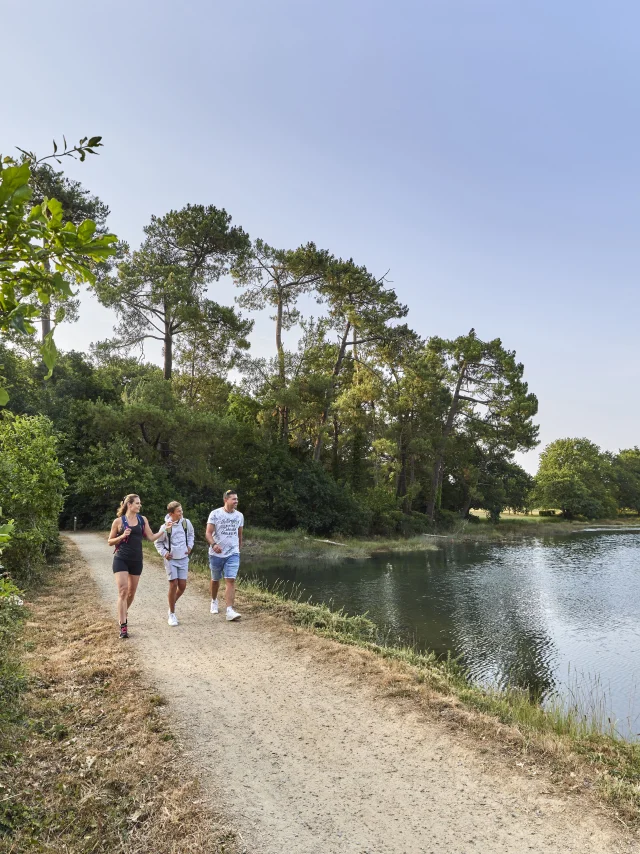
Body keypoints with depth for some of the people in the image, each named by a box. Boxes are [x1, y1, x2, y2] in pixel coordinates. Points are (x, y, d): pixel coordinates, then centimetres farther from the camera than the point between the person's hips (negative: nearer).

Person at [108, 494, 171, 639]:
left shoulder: (142, 520, 4)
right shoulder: (118, 521, -5)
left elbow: (151, 538, 1)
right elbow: (110, 541, 2)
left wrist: (164, 529, -11)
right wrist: (122, 536, -15)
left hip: (136, 560, 4)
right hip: (121, 560, -4)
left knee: (131, 592, 14)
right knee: (123, 591, -12)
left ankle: (122, 615, 39)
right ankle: (123, 626, -8)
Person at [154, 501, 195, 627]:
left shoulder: (186, 522, -6)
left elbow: (191, 534, 16)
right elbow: (158, 542, 2)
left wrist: (190, 546, 4)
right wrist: (164, 553, -9)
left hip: (183, 559, 3)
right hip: (171, 559, -3)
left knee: (182, 586, 2)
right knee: (173, 585, -7)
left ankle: (172, 603, 32)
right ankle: (172, 614, 8)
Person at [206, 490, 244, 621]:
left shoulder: (239, 516, 3)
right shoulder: (215, 514, -9)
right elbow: (208, 533, -12)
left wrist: (239, 548, 21)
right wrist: (213, 544, -29)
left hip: (233, 554, 1)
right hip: (216, 554, -1)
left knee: (231, 580, -12)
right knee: (215, 579, 17)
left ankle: (230, 610, -15)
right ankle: (214, 601, 43)